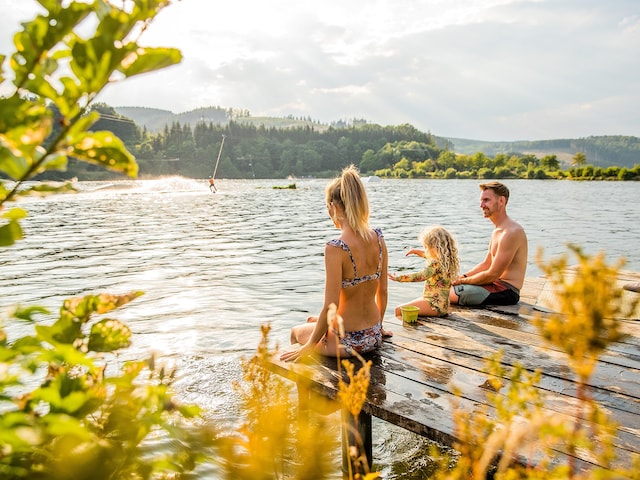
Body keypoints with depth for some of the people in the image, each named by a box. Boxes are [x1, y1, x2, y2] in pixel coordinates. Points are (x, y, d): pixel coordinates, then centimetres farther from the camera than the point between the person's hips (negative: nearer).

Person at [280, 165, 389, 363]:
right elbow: (382, 291, 4)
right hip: (375, 337, 6)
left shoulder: (336, 248, -26)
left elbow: (331, 307, -24)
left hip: (347, 342, -6)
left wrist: (309, 347, -11)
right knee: (311, 320, 33)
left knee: (297, 332, 27)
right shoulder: (378, 238, -6)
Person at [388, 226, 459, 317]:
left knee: (399, 310, -15)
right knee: (401, 308, 20)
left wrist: (398, 278, -27)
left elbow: (420, 276, -33)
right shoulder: (446, 260, 8)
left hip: (435, 306, -11)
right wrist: (417, 251, 37)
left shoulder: (437, 264, -21)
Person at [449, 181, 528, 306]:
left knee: (446, 294, -21)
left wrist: (463, 280, -10)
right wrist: (463, 276, 5)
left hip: (507, 292, -10)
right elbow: (486, 264, 20)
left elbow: (492, 274, -21)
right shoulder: (498, 230, 14)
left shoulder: (511, 232, -20)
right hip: (496, 285, 10)